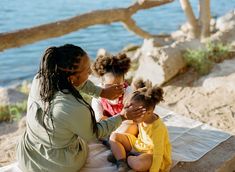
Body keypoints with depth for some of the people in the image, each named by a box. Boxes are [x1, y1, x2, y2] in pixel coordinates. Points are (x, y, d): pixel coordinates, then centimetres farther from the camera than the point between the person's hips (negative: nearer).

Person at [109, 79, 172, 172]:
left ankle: (126, 157, -7)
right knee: (114, 137, -3)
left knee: (138, 164, -41)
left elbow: (158, 155, -29)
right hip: (140, 145, 8)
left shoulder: (158, 128, -32)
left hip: (153, 155, -8)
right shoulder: (142, 118, -12)